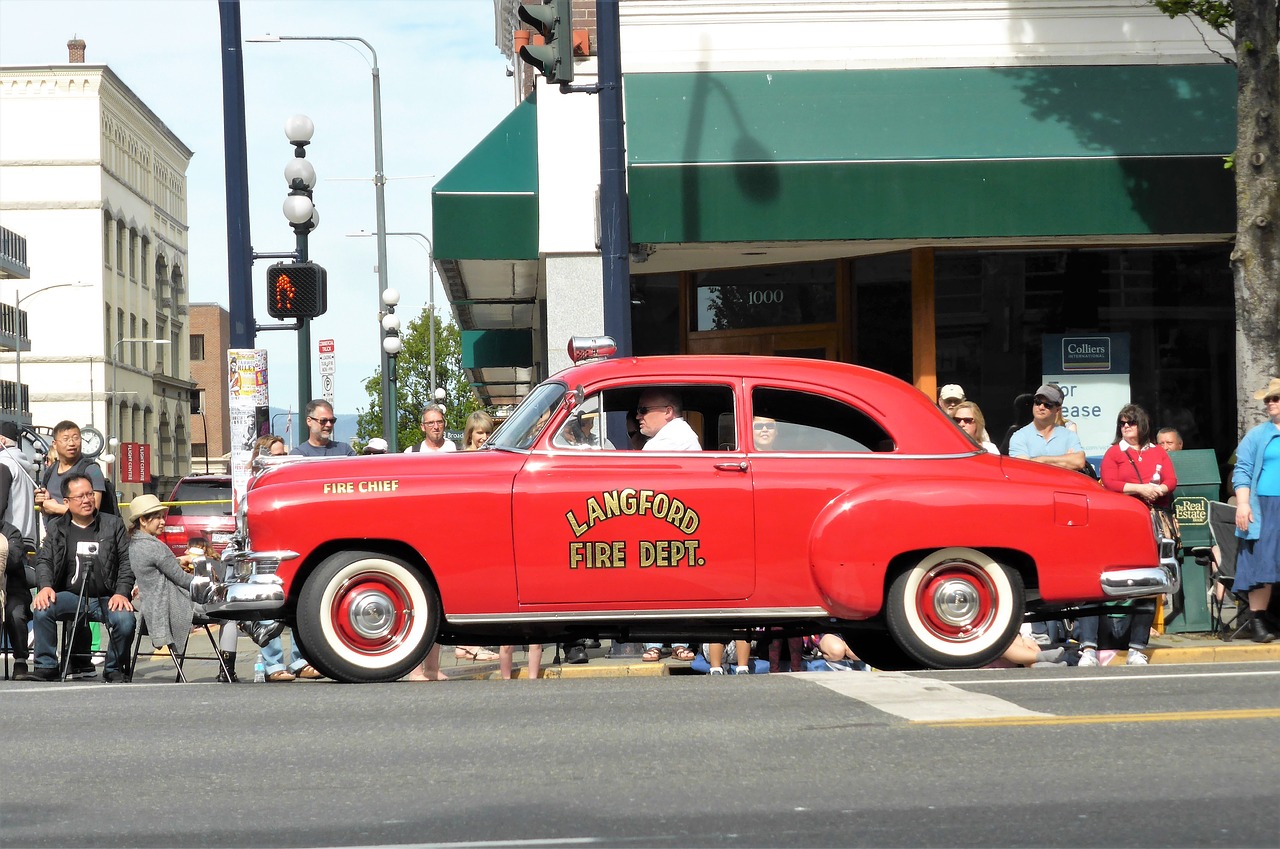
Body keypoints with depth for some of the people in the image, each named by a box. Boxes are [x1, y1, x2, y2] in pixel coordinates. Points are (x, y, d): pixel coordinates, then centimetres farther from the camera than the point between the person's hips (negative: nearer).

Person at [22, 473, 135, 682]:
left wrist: (122, 593, -10)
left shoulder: (113, 524, 10)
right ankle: (46, 666, -13)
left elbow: (127, 561, 5)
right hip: (70, 596, 1)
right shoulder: (55, 527, 13)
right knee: (42, 608, -28)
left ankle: (114, 669, -4)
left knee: (125, 620, -31)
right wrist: (45, 586, -14)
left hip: (106, 598, -1)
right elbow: (44, 560, 7)